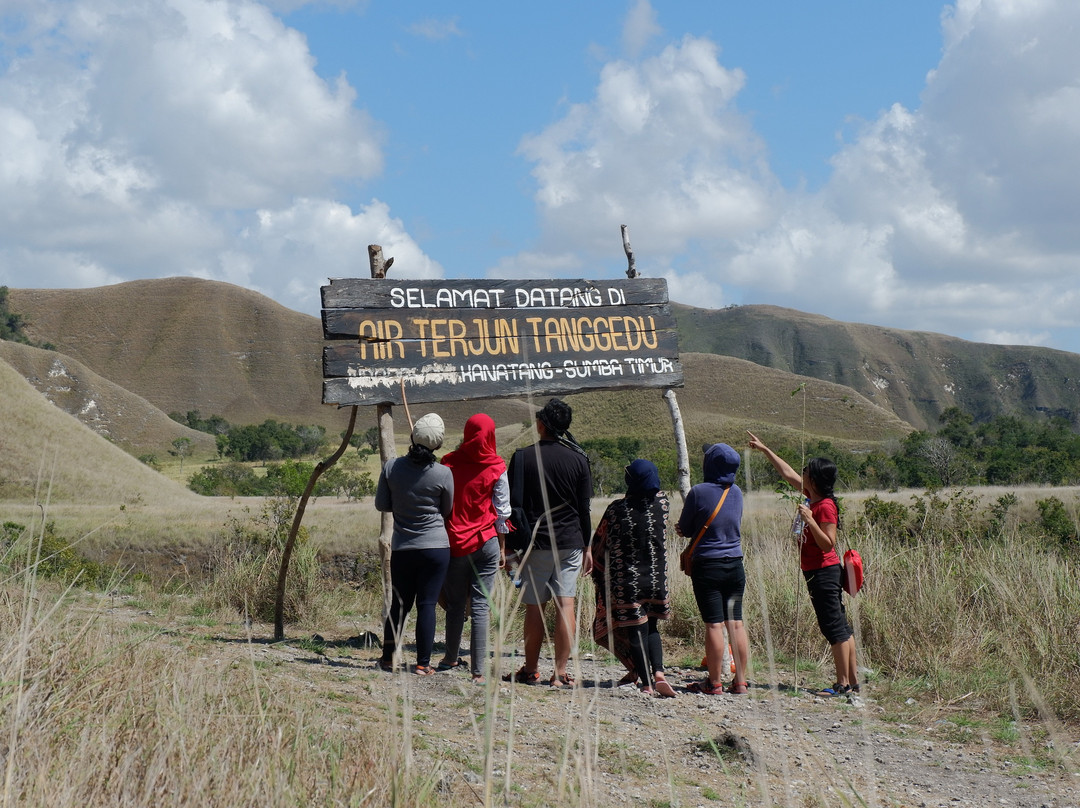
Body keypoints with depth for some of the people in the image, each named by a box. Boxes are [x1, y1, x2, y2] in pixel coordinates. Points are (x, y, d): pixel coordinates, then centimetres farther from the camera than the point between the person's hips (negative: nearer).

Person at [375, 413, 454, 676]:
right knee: (427, 605, 1)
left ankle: (388, 658, 22)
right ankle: (423, 663, 3)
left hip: (402, 548, 3)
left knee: (399, 604, 14)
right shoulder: (443, 474, -11)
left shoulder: (392, 467, -6)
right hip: (436, 546, -3)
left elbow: (381, 504, 5)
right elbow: (447, 510, 3)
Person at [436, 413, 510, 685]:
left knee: (455, 604, 15)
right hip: (485, 541, -1)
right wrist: (502, 549, 9)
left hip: (454, 543, 1)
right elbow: (502, 511, 0)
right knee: (480, 606, -1)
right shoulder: (496, 468, -4)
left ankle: (451, 658, 28)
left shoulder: (449, 464, -1)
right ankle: (478, 671, -3)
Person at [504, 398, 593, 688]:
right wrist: (587, 547, 13)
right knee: (565, 604, 0)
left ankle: (531, 670, 14)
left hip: (536, 543, -1)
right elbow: (584, 509, 4)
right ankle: (561, 672, -1)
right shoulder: (578, 459, 1)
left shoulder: (523, 457, -3)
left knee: (535, 607, 5)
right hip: (571, 543, 2)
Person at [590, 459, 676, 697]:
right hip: (657, 578, 3)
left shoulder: (617, 509, -12)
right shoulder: (662, 503, -6)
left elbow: (599, 544, -1)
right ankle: (658, 672, -1)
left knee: (636, 631, 6)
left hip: (627, 581, -3)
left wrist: (599, 576, 15)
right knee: (650, 626, 18)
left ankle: (647, 682, 5)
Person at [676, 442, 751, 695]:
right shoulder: (736, 493, 6)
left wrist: (686, 528, 20)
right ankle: (740, 681, 11)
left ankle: (714, 682, 3)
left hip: (708, 565, -5)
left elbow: (684, 529, -3)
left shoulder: (699, 492, -11)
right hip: (735, 564, 5)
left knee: (714, 624, -2)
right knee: (736, 622, 8)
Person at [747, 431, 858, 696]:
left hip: (824, 572, -9)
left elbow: (828, 545, -22)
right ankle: (852, 680, 16)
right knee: (840, 627, 11)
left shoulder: (825, 507, -17)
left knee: (834, 627, -6)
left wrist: (809, 520, -28)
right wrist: (764, 450, 26)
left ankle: (843, 684, -2)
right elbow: (788, 473, 21)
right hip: (815, 572, 9)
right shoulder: (811, 498, 8)